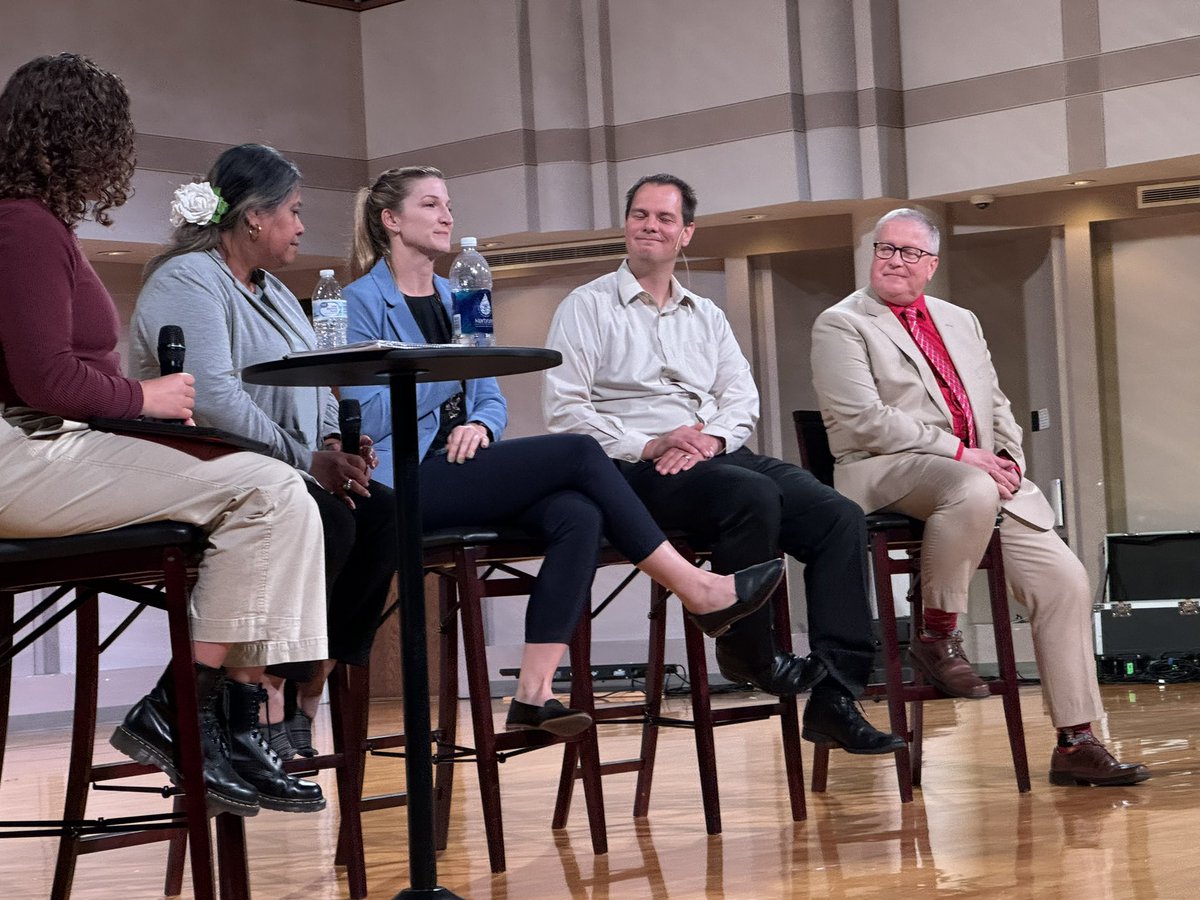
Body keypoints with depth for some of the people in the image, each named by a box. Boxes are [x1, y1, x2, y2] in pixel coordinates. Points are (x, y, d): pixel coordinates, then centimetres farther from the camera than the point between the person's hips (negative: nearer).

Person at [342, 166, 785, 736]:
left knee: (578, 516, -24)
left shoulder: (455, 298, 21)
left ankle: (533, 693, -30)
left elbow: (492, 399, 20)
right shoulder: (362, 302, -1)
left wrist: (480, 424, -4)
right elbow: (372, 418, -11)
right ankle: (697, 592, -12)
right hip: (405, 483, -7)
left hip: (461, 471, 7)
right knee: (579, 454, -21)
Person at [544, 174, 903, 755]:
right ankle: (746, 652, -15)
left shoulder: (706, 316, 25)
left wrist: (710, 437, -10)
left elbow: (742, 398, 13)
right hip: (638, 469, -6)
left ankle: (835, 697, -23)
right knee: (753, 496, -36)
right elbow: (563, 411, -4)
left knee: (840, 516, -18)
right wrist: (648, 446, -15)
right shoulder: (587, 307, 8)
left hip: (719, 453, 6)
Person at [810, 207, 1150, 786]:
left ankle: (1076, 744, -3)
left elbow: (996, 407, 25)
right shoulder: (841, 325, 2)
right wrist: (960, 455, -15)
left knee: (1065, 580, -9)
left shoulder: (961, 322, 24)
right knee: (973, 491, -39)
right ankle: (938, 637, -21)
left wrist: (1009, 460, 3)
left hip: (984, 474, 7)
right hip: (886, 475, -6)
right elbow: (862, 421, -10)